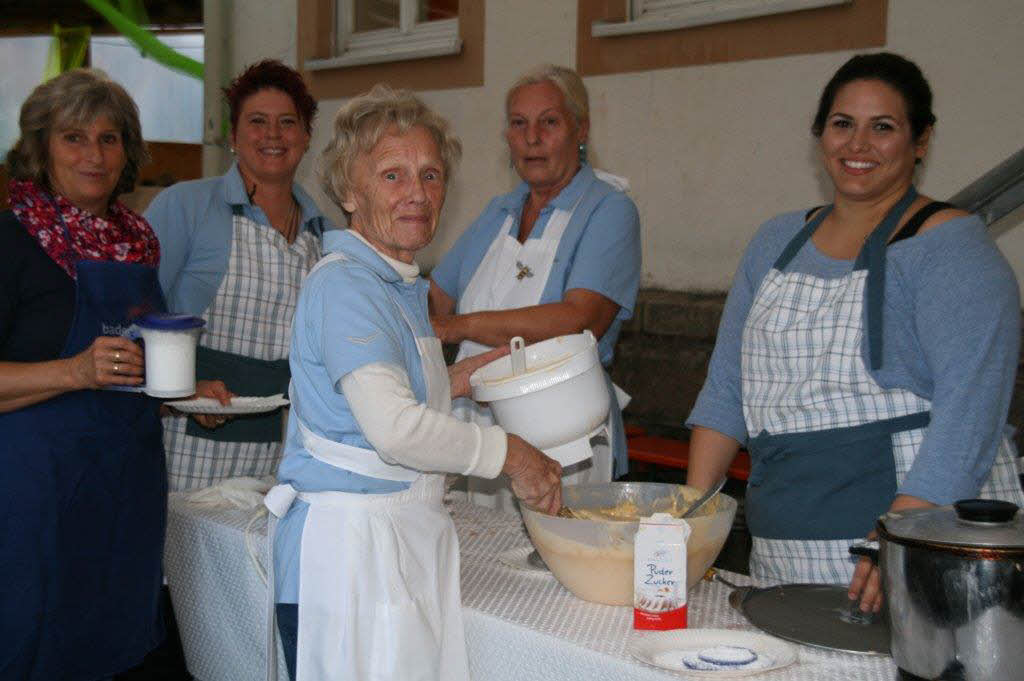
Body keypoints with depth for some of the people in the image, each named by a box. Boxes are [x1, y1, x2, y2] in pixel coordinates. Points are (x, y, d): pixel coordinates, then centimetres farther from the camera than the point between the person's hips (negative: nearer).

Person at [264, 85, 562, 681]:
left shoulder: (403, 285, 15)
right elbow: (394, 428, -25)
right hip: (350, 545, -9)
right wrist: (509, 453, -15)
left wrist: (455, 381, 9)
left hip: (410, 539, 9)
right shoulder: (345, 284, -15)